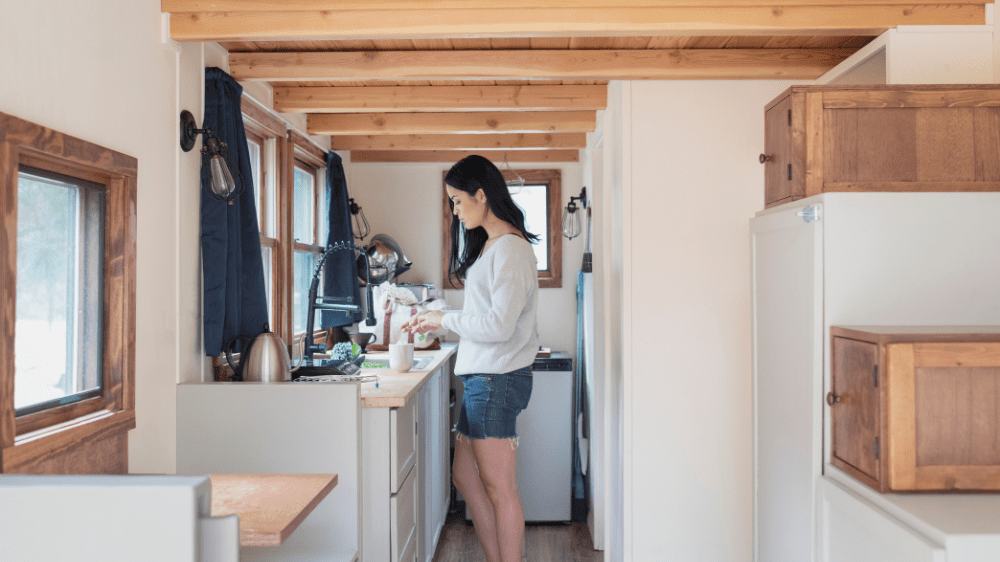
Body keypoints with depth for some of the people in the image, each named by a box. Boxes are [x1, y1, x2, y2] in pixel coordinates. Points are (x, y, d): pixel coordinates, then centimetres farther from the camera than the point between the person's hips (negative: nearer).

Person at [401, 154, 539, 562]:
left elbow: (500, 326, -20)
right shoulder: (489, 244, 18)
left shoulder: (510, 249, -14)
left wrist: (444, 319, -9)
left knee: (499, 488, -1)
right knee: (465, 476, 15)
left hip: (498, 379, -10)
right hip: (483, 377, 10)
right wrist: (434, 321, 13)